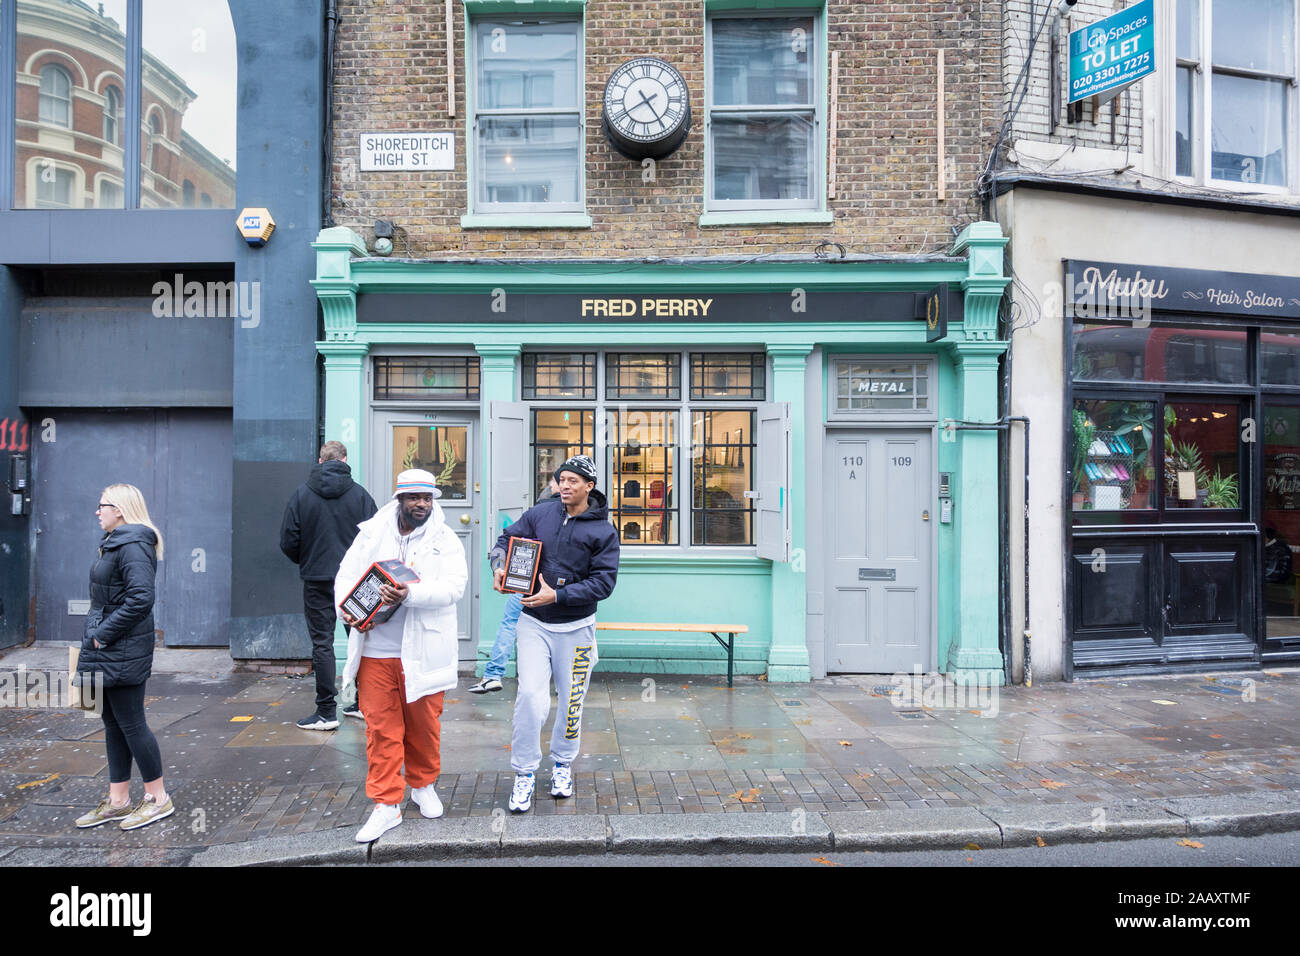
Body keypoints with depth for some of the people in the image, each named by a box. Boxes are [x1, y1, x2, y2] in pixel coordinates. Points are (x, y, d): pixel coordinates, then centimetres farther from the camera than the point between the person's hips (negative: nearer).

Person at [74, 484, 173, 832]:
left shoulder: (133, 546, -17)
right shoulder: (115, 543, 15)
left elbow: (141, 598, -27)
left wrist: (103, 634, -20)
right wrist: (97, 635, 10)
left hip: (124, 651, -10)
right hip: (108, 650, 10)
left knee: (131, 724, -2)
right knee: (113, 724, 15)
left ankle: (158, 798, 11)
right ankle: (118, 801, 25)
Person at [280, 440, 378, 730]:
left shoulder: (302, 494, -2)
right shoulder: (360, 494, -2)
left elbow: (288, 541, -3)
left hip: (317, 579, -1)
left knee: (322, 643, 3)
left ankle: (326, 712, 5)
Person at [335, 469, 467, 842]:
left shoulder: (446, 540, 0)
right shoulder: (372, 533, 8)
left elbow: (453, 586, -14)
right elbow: (346, 575, 9)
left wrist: (411, 594, -29)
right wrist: (346, 608, -11)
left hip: (423, 652, -1)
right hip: (375, 651, 1)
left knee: (423, 725, 12)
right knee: (381, 728, 4)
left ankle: (423, 785, 36)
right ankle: (386, 804, 17)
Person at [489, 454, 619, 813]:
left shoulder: (604, 531, -6)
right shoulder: (539, 514, 1)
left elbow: (603, 582, -11)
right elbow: (508, 539, 10)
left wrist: (557, 595, -20)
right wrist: (499, 566, -13)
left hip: (576, 627, 0)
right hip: (534, 623, 0)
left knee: (571, 701, 11)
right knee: (531, 696, -9)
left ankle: (562, 764, 35)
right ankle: (524, 775, 8)